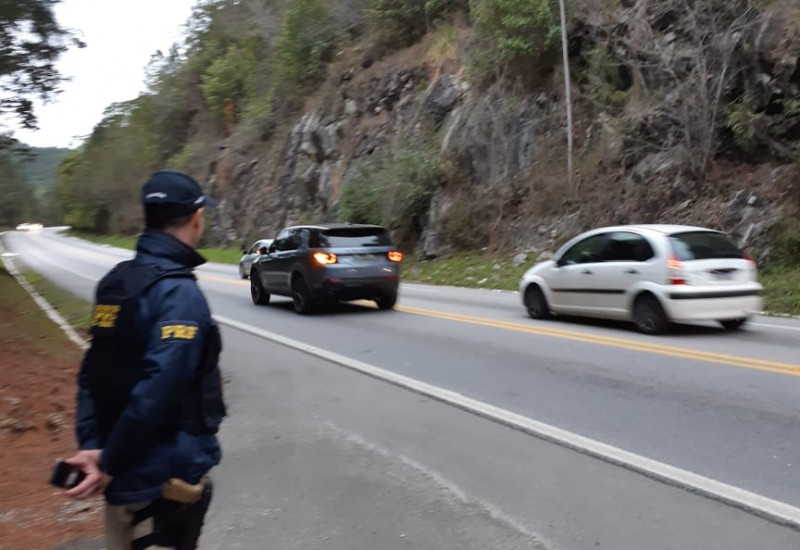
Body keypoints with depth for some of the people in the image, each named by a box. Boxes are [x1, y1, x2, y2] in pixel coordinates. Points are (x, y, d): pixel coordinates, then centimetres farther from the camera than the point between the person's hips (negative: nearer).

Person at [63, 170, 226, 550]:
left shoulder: (115, 283, 4)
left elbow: (91, 374, 3)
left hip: (126, 473, 8)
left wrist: (90, 444, -3)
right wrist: (110, 465, -17)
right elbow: (158, 389, -27)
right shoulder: (179, 292, -21)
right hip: (166, 477, -8)